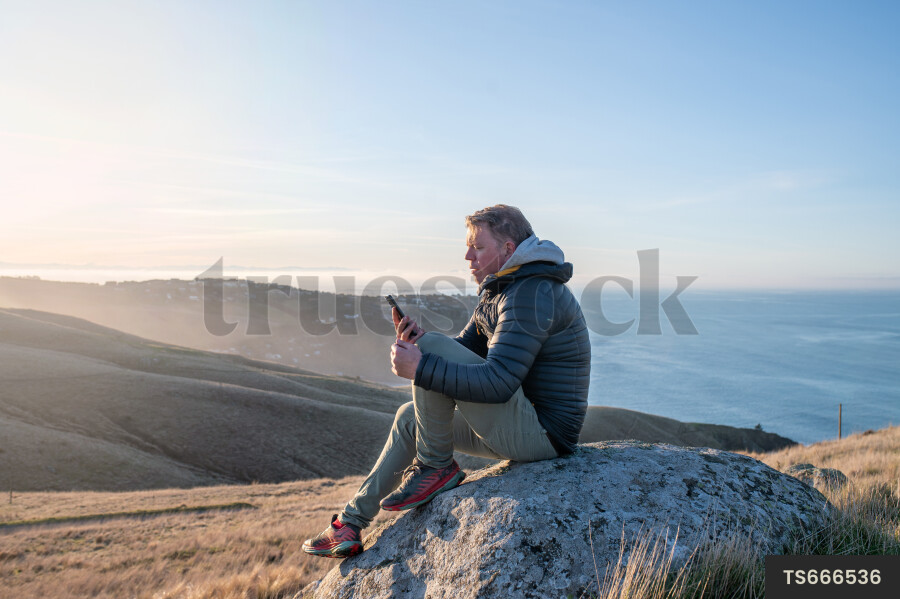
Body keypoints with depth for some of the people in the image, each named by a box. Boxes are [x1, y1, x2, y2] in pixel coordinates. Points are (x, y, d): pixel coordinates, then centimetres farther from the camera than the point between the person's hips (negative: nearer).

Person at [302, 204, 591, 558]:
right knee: (410, 417, 14)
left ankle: (436, 467, -5)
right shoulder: (499, 290, 13)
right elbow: (466, 352, 13)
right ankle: (353, 522, 18)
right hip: (524, 428, 11)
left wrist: (421, 367, -26)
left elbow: (498, 382, -29)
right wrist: (415, 340, -6)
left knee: (433, 348, -20)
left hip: (542, 432, -11)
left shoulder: (533, 293, -20)